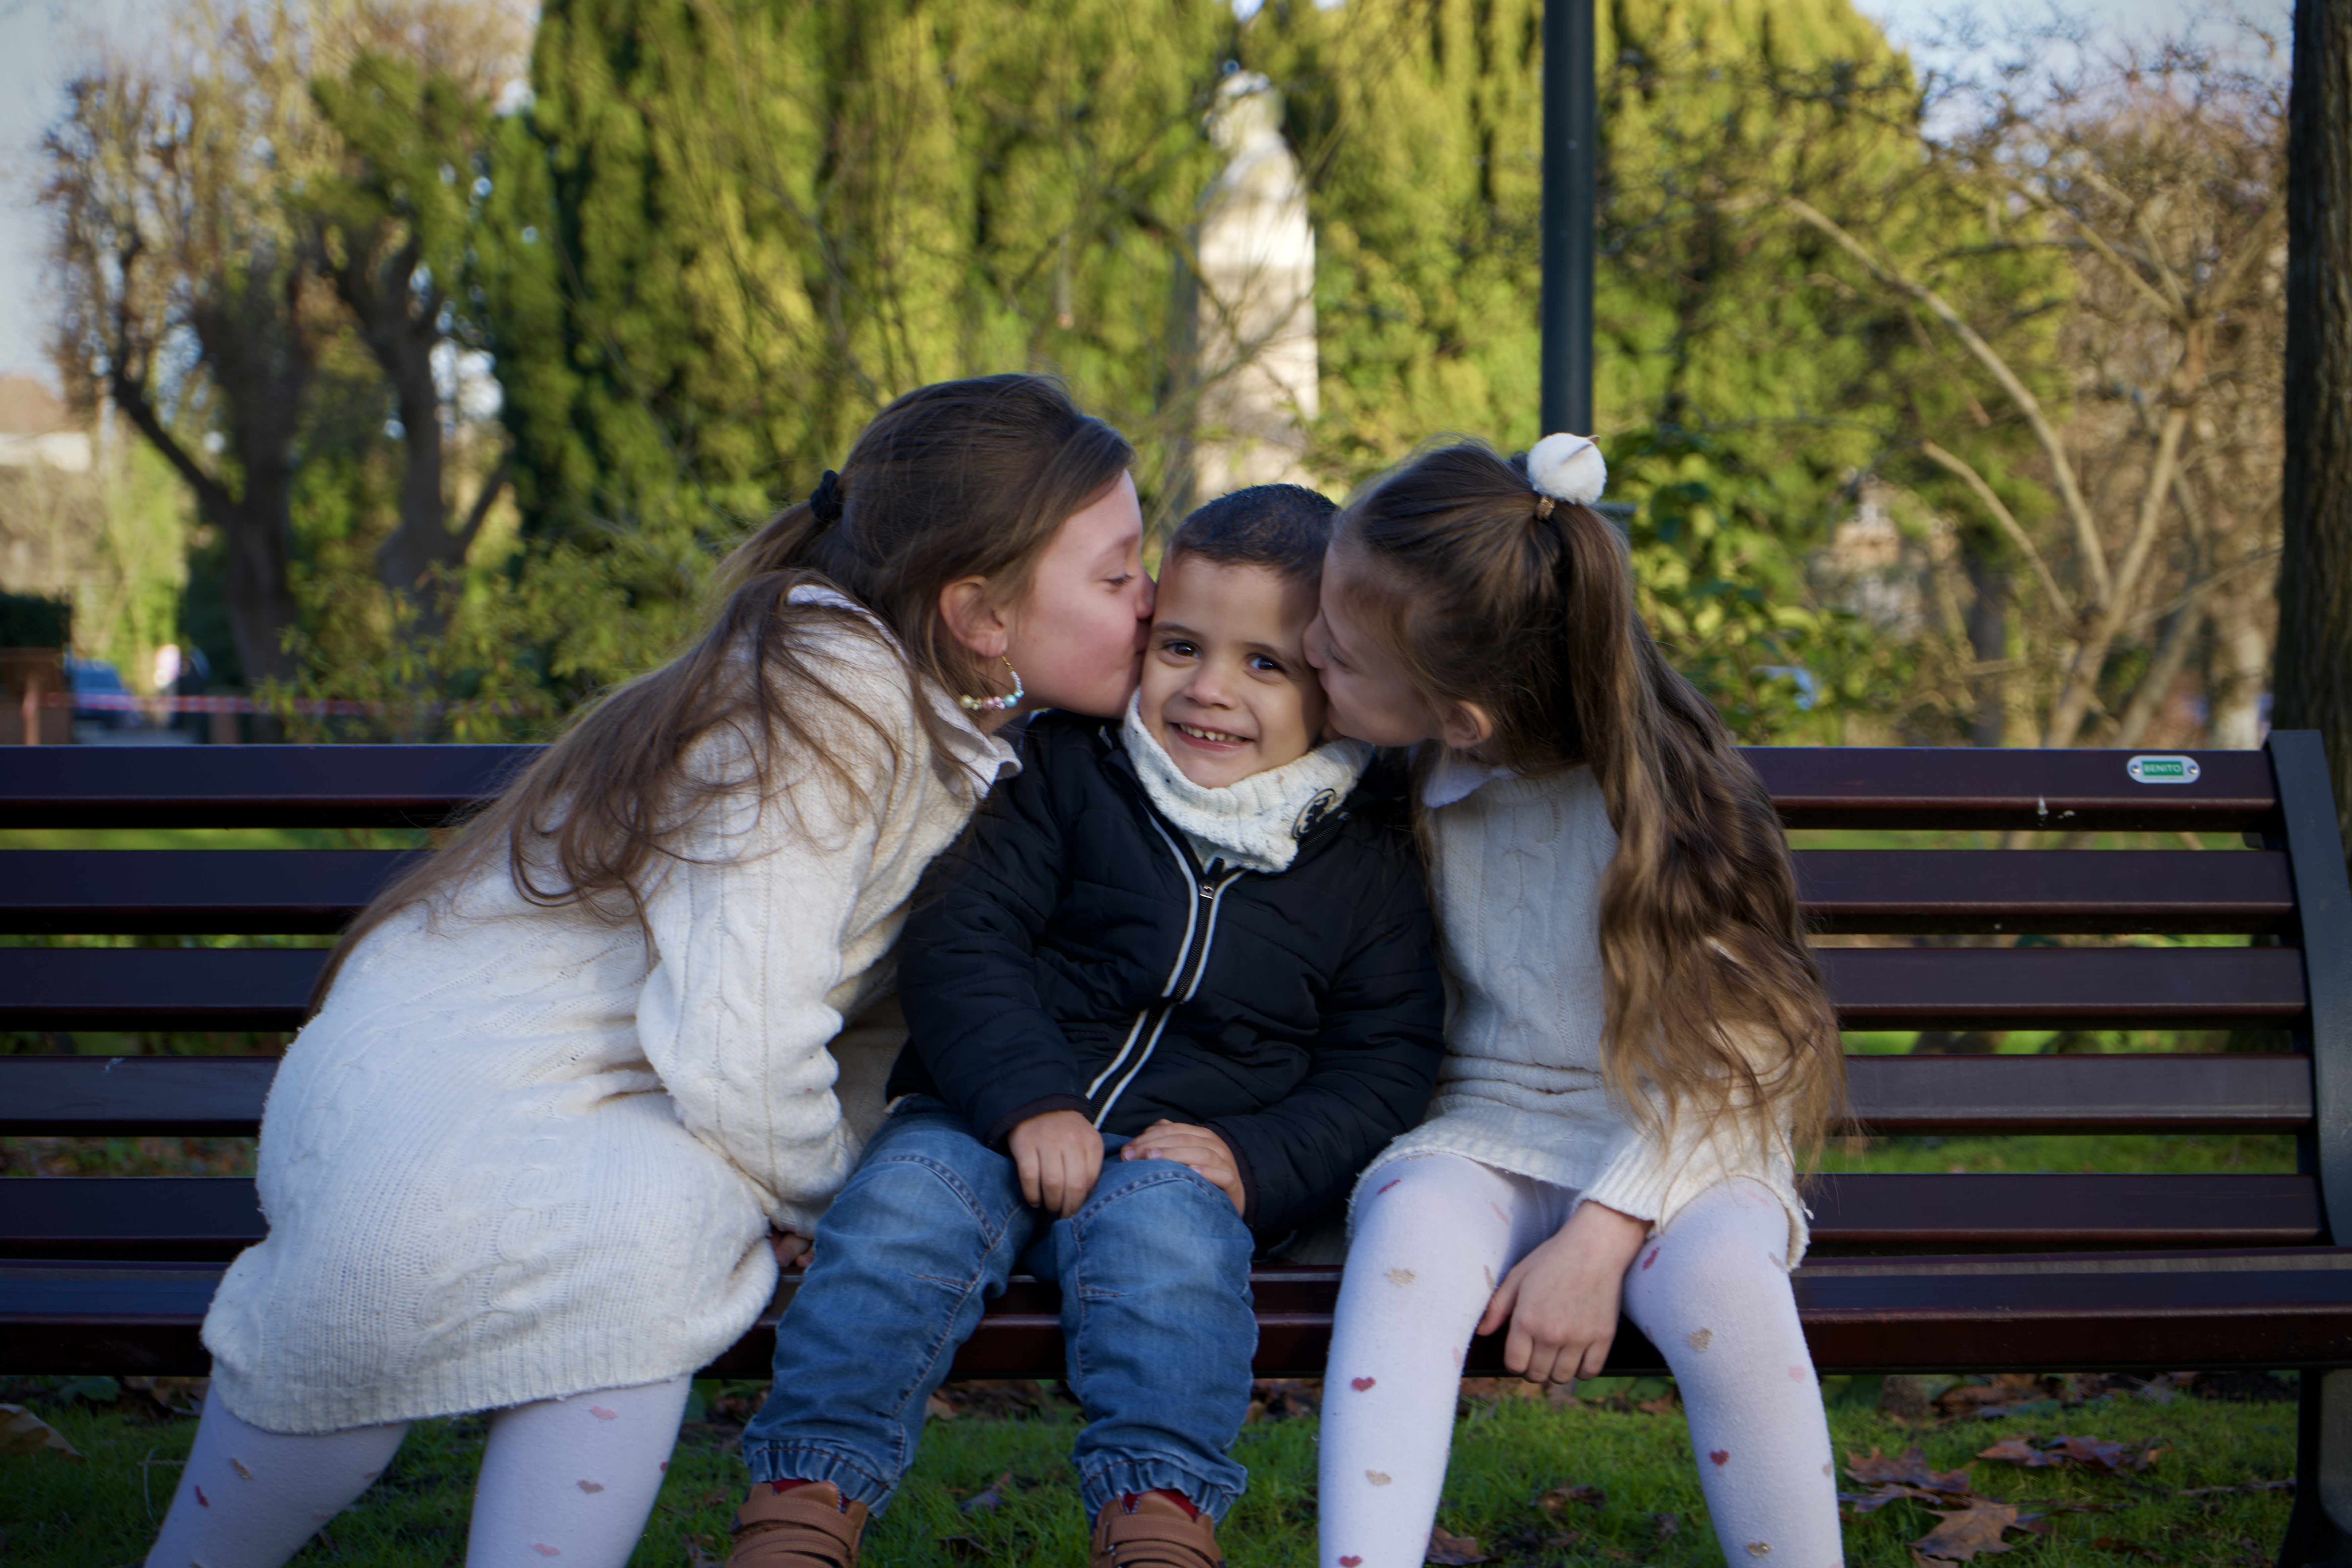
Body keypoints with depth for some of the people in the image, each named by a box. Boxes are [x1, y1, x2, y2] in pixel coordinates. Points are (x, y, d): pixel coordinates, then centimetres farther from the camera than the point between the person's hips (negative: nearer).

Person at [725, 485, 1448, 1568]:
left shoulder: (1371, 857, 7)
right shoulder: (1068, 768, 6)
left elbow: (1384, 1061, 6)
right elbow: (960, 942, -2)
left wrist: (1255, 1160, -13)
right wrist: (1028, 1104, -18)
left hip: (1185, 1152, -1)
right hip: (993, 1117, 1)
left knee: (1164, 1224, -34)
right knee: (906, 1197, -28)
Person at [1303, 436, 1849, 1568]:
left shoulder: (1650, 792, -13)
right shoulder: (1408, 768, 1)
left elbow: (1714, 1053, -14)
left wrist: (1600, 1239, -23)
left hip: (1676, 1141, -3)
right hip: (1480, 1134, 3)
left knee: (1721, 1283, -36)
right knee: (1408, 1238, -33)